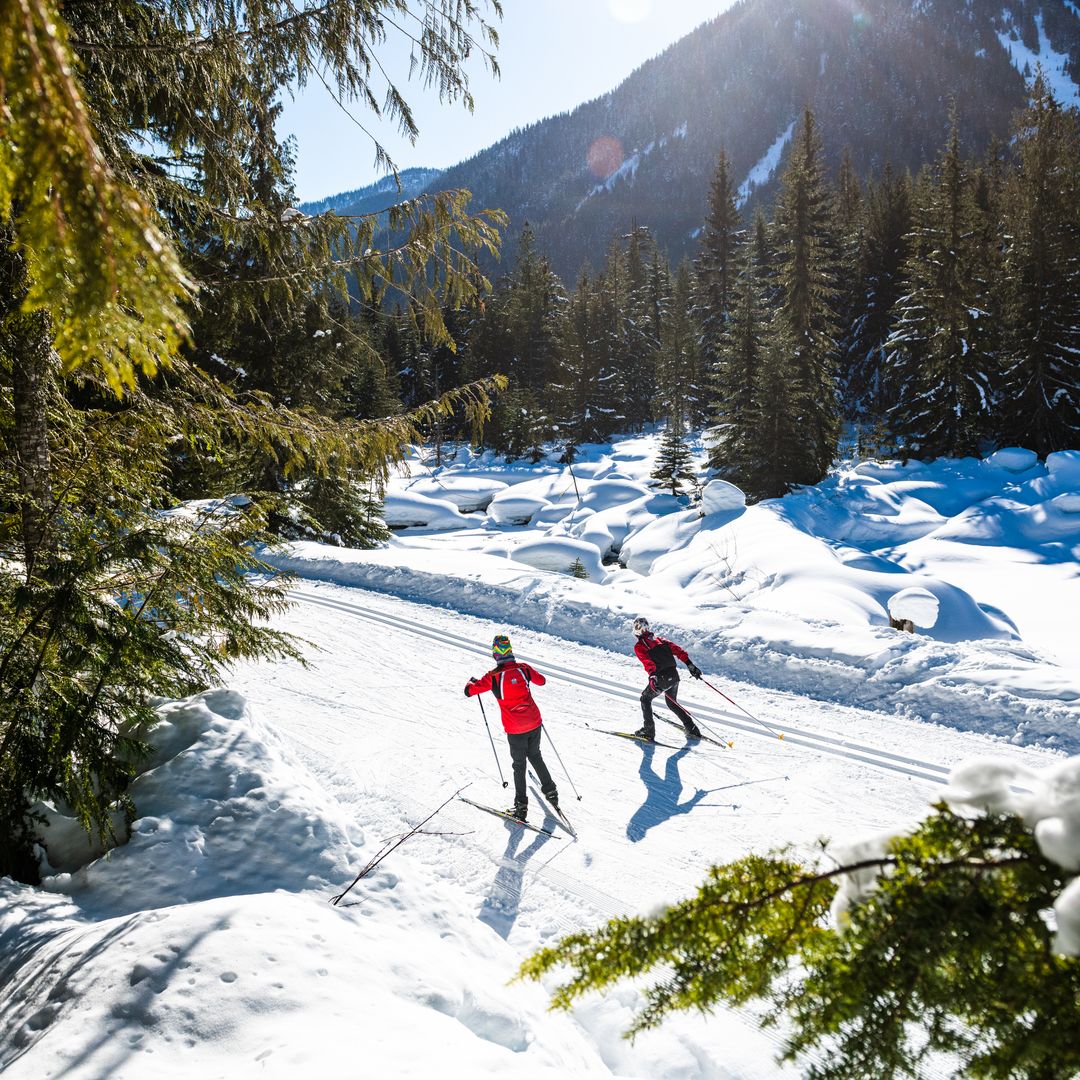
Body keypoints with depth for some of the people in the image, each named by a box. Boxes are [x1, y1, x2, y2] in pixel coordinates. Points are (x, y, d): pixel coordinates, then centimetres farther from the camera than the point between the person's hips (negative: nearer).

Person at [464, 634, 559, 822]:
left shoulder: (493, 676, -13)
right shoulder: (523, 668, -5)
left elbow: (469, 691, -5)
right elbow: (541, 681, 13)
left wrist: (471, 681, 17)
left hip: (515, 729, -3)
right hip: (534, 723, 3)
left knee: (519, 765, 12)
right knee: (535, 757, 25)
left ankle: (521, 806, 16)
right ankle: (550, 791, 33)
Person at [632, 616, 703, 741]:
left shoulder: (639, 646, 1)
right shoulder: (659, 639, 19)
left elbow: (647, 661, -18)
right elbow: (677, 649, 8)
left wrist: (652, 676, -32)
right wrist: (690, 664, 3)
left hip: (661, 678, -6)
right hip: (674, 675, 6)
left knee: (645, 699, 19)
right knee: (672, 703, 27)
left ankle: (648, 731, 13)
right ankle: (692, 729, 24)